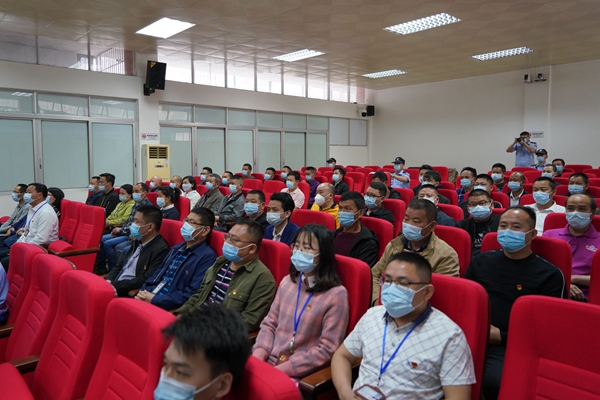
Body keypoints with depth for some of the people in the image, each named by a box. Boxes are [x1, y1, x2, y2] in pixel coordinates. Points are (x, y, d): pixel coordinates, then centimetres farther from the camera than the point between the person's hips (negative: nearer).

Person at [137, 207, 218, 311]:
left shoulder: (207, 257, -10)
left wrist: (154, 299, -17)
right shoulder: (177, 248, 16)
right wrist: (142, 293, -1)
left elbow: (192, 295, -17)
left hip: (168, 308, -7)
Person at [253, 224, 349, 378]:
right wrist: (258, 355, -7)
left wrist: (281, 369, -15)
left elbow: (327, 349, -12)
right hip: (267, 363, 5)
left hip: (301, 375, -5)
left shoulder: (336, 294, -11)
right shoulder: (287, 282, 7)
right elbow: (269, 324, 11)